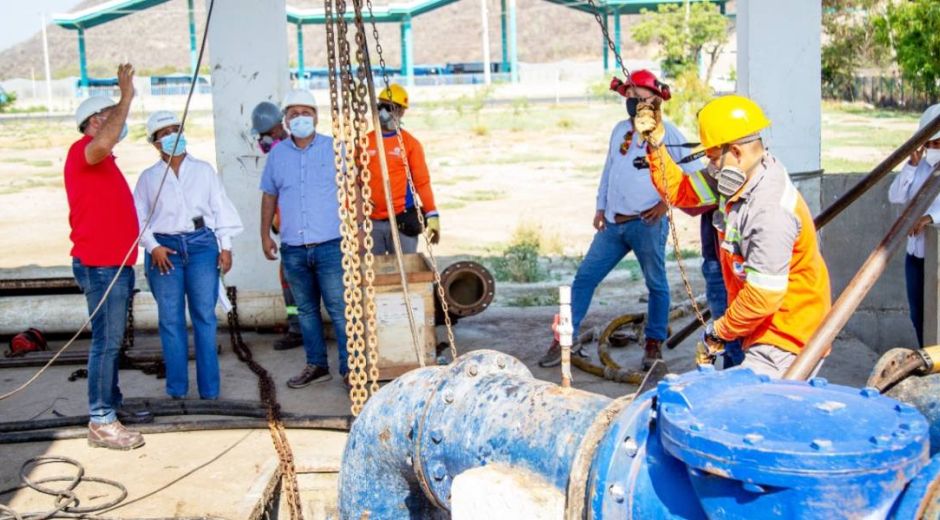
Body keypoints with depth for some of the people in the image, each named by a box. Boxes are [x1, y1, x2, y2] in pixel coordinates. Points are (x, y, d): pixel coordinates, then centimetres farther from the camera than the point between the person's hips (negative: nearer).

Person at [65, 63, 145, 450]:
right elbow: (102, 143, -35)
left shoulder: (103, 160, 22)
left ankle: (113, 405, 24)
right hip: (100, 264, -10)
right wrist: (126, 97, -27)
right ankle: (101, 422, -8)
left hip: (117, 263, 10)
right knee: (106, 341, -10)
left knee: (112, 340, 15)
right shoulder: (82, 151, -10)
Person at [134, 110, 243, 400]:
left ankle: (209, 389, 2)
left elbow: (221, 208, 9)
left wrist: (226, 246, 3)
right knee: (170, 319, 1)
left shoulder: (204, 170, 12)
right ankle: (177, 387, 8)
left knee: (205, 316, -2)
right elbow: (140, 217, 6)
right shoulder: (148, 177, 11)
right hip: (164, 248, 0)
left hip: (202, 244, 0)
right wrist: (153, 246, -7)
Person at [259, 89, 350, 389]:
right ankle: (316, 366, 23)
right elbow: (269, 195, 17)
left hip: (330, 244, -3)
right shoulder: (277, 154, 9)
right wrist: (265, 234, 13)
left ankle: (349, 368, 3)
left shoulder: (335, 148, 2)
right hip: (293, 249, 3)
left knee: (339, 310, -5)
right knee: (306, 310, 12)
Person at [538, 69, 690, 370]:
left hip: (647, 223, -5)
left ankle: (654, 343, 18)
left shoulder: (666, 133, -3)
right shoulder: (620, 130, 16)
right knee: (584, 277, 2)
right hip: (613, 223, 6)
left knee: (656, 284, 4)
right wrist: (601, 207, 15)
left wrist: (666, 202, -8)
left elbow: (691, 173, -4)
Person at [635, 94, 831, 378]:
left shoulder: (771, 212, -29)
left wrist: (721, 330, -12)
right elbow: (679, 191, 11)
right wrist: (656, 144, -1)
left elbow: (763, 297, -27)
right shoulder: (740, 179, -1)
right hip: (762, 330, 9)